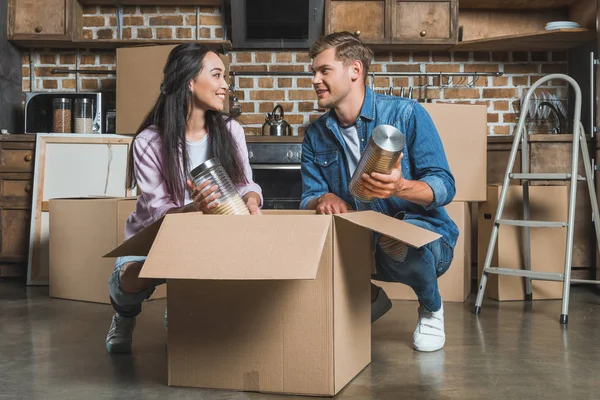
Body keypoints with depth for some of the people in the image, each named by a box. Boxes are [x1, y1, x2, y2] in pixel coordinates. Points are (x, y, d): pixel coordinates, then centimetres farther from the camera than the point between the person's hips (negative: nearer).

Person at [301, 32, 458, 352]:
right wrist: (324, 200, -24)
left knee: (402, 238, -39)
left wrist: (399, 187, -38)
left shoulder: (406, 114, -11)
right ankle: (370, 298, 11)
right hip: (360, 244, 4)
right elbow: (308, 199, 1)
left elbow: (444, 186, -16)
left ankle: (431, 308, -1)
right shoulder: (316, 134, 5)